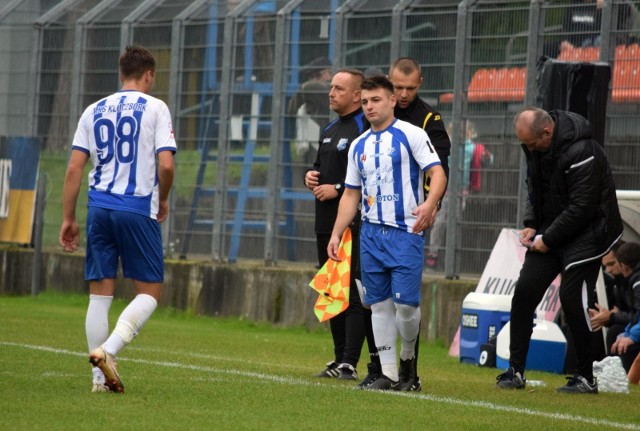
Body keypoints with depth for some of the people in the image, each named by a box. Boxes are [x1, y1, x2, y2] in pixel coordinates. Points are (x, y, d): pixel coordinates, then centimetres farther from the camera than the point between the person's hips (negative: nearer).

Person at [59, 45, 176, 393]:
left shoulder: (94, 111, 12)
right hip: (138, 209, -4)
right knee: (149, 292, 5)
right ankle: (108, 350, -16)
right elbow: (166, 165, -10)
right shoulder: (155, 108, 0)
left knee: (100, 293, 9)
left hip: (99, 208, 4)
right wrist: (163, 201, 9)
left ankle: (100, 377, 6)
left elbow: (73, 169, 7)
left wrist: (68, 219, 12)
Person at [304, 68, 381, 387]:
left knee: (355, 294, -11)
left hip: (355, 225, -10)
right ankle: (339, 360, 16)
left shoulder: (365, 129, -10)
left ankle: (350, 362, -13)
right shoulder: (329, 131, 19)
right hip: (326, 223, 10)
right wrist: (310, 177, 9)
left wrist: (337, 189, -18)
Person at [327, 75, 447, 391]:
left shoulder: (411, 135, -2)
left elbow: (438, 174, -10)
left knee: (406, 302, -11)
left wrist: (429, 204, -29)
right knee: (379, 304, 4)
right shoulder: (359, 145, 15)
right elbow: (351, 195, 19)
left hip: (406, 232, -5)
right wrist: (336, 234, 11)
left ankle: (408, 355, 14)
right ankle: (389, 373, 7)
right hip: (371, 232, 6)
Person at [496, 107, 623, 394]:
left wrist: (548, 239, -18)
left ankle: (585, 378, -1)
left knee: (572, 297, -13)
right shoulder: (535, 147, 1)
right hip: (549, 232, 8)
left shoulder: (582, 152, -26)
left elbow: (581, 208, -25)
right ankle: (515, 371, 5)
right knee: (525, 291, -1)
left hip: (585, 233, -8)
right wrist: (531, 225, 2)